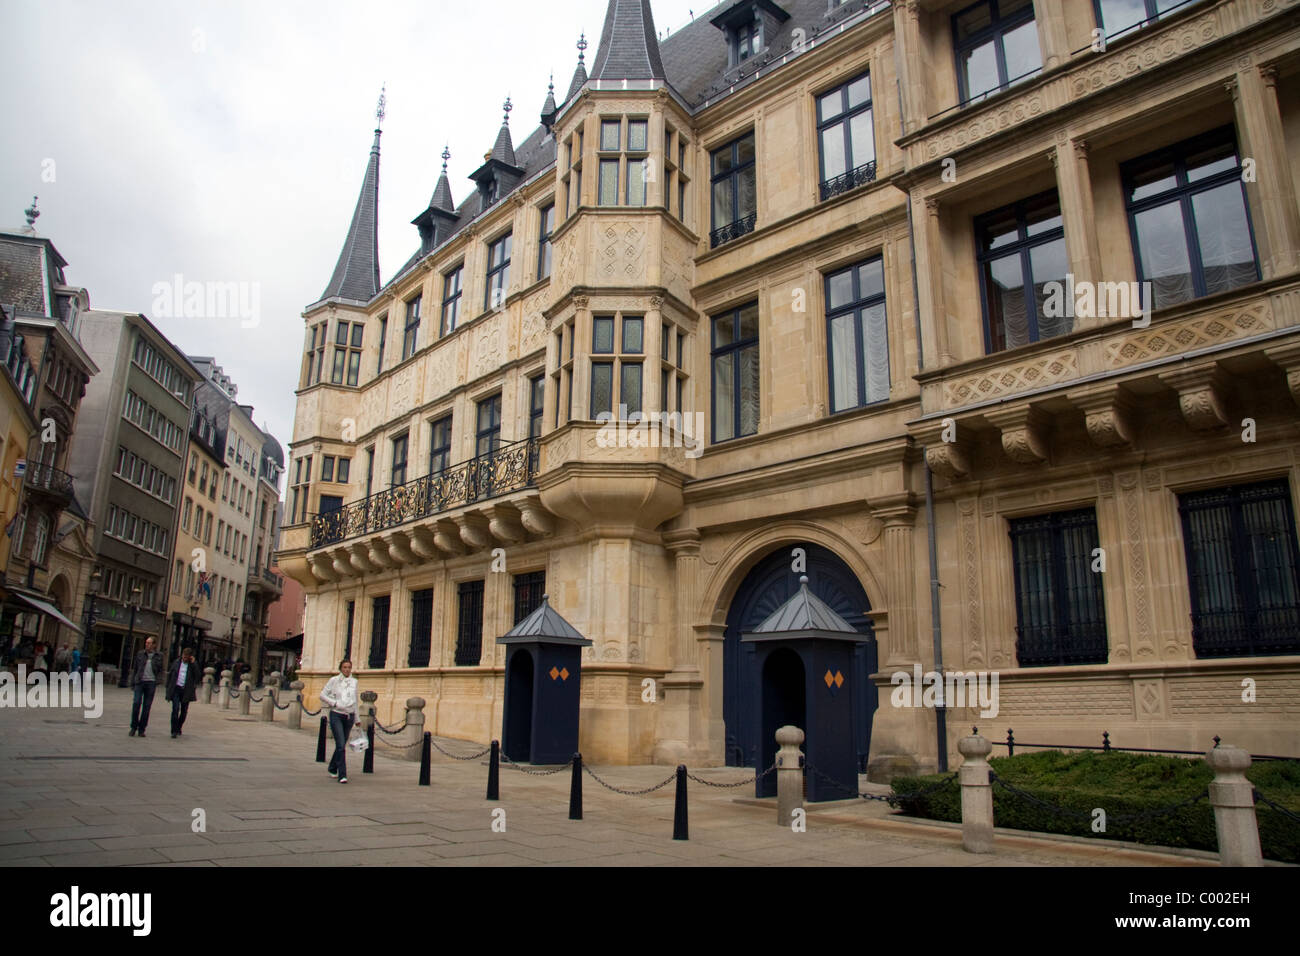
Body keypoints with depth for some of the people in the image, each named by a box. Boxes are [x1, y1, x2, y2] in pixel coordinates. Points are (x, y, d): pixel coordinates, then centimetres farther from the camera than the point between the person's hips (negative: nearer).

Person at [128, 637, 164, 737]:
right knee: (136, 703, -10)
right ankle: (133, 727, 4)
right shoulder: (140, 654, 8)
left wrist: (157, 681, -3)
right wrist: (132, 682, 5)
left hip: (151, 683, 0)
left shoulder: (158, 656, 6)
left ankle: (141, 729, 10)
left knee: (147, 706, 2)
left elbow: (160, 670, 11)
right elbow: (135, 669, 12)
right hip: (140, 682, 0)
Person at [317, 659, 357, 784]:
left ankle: (332, 768, 35)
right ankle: (342, 774, -9)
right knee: (341, 745, -12)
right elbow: (322, 695, 0)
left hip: (349, 716, 4)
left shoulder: (354, 682, 9)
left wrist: (357, 719, 20)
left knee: (342, 744, 13)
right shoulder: (334, 680, -1)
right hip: (336, 715, -4)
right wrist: (335, 703, -12)